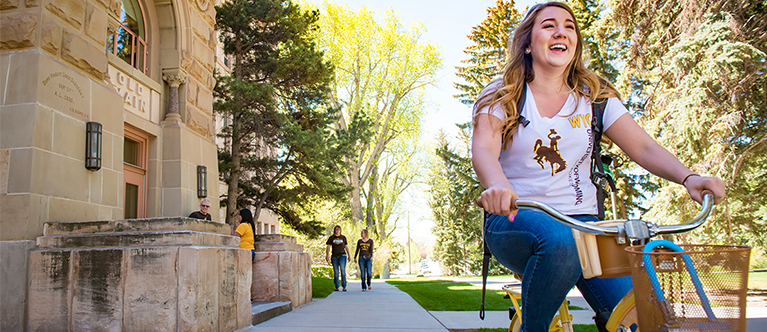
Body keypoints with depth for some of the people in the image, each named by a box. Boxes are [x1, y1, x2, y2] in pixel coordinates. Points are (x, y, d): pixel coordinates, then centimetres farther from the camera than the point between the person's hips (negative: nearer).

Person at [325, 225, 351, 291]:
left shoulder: (343, 237, 10)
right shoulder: (331, 238, 8)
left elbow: (346, 246, 18)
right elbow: (328, 247, 5)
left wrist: (349, 255, 16)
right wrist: (327, 255, -6)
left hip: (342, 255, -1)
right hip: (334, 257, 1)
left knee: (343, 270, -14)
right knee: (336, 272, 3)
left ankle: (344, 286, -12)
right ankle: (336, 287, 11)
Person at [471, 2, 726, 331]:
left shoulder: (594, 97, 11)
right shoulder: (501, 96, 2)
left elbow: (643, 148, 2)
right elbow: (483, 149, -16)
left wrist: (688, 177, -18)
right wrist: (498, 185, -40)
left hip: (581, 221, 3)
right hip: (515, 219, -2)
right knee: (559, 240, -38)